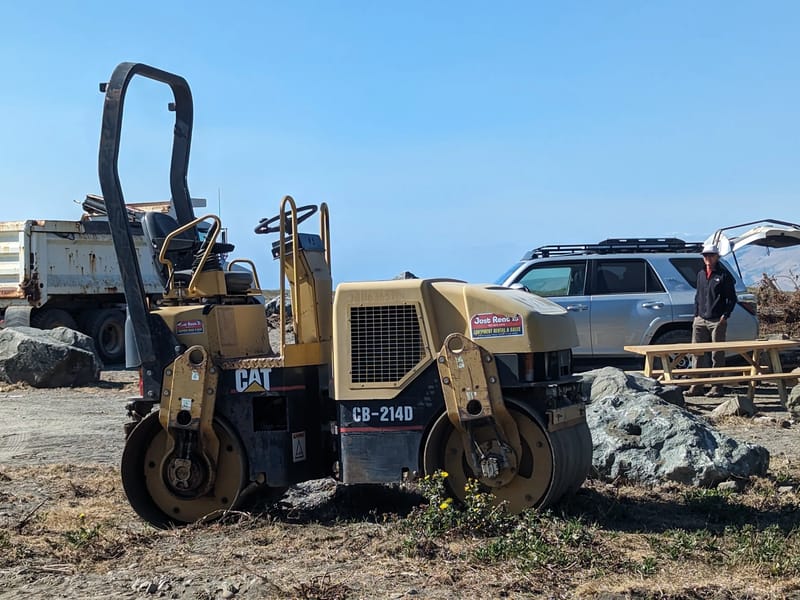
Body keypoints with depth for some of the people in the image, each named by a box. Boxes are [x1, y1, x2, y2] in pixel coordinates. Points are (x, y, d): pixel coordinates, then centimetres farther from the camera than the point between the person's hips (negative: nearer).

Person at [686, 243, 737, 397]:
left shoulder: (724, 275, -2)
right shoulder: (701, 274, 15)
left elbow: (732, 298, -2)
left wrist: (725, 315, -11)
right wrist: (696, 314, 12)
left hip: (717, 321, -6)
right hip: (700, 320, 6)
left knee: (717, 355, 0)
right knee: (698, 353, 5)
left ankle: (717, 387, 4)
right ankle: (697, 386, 11)